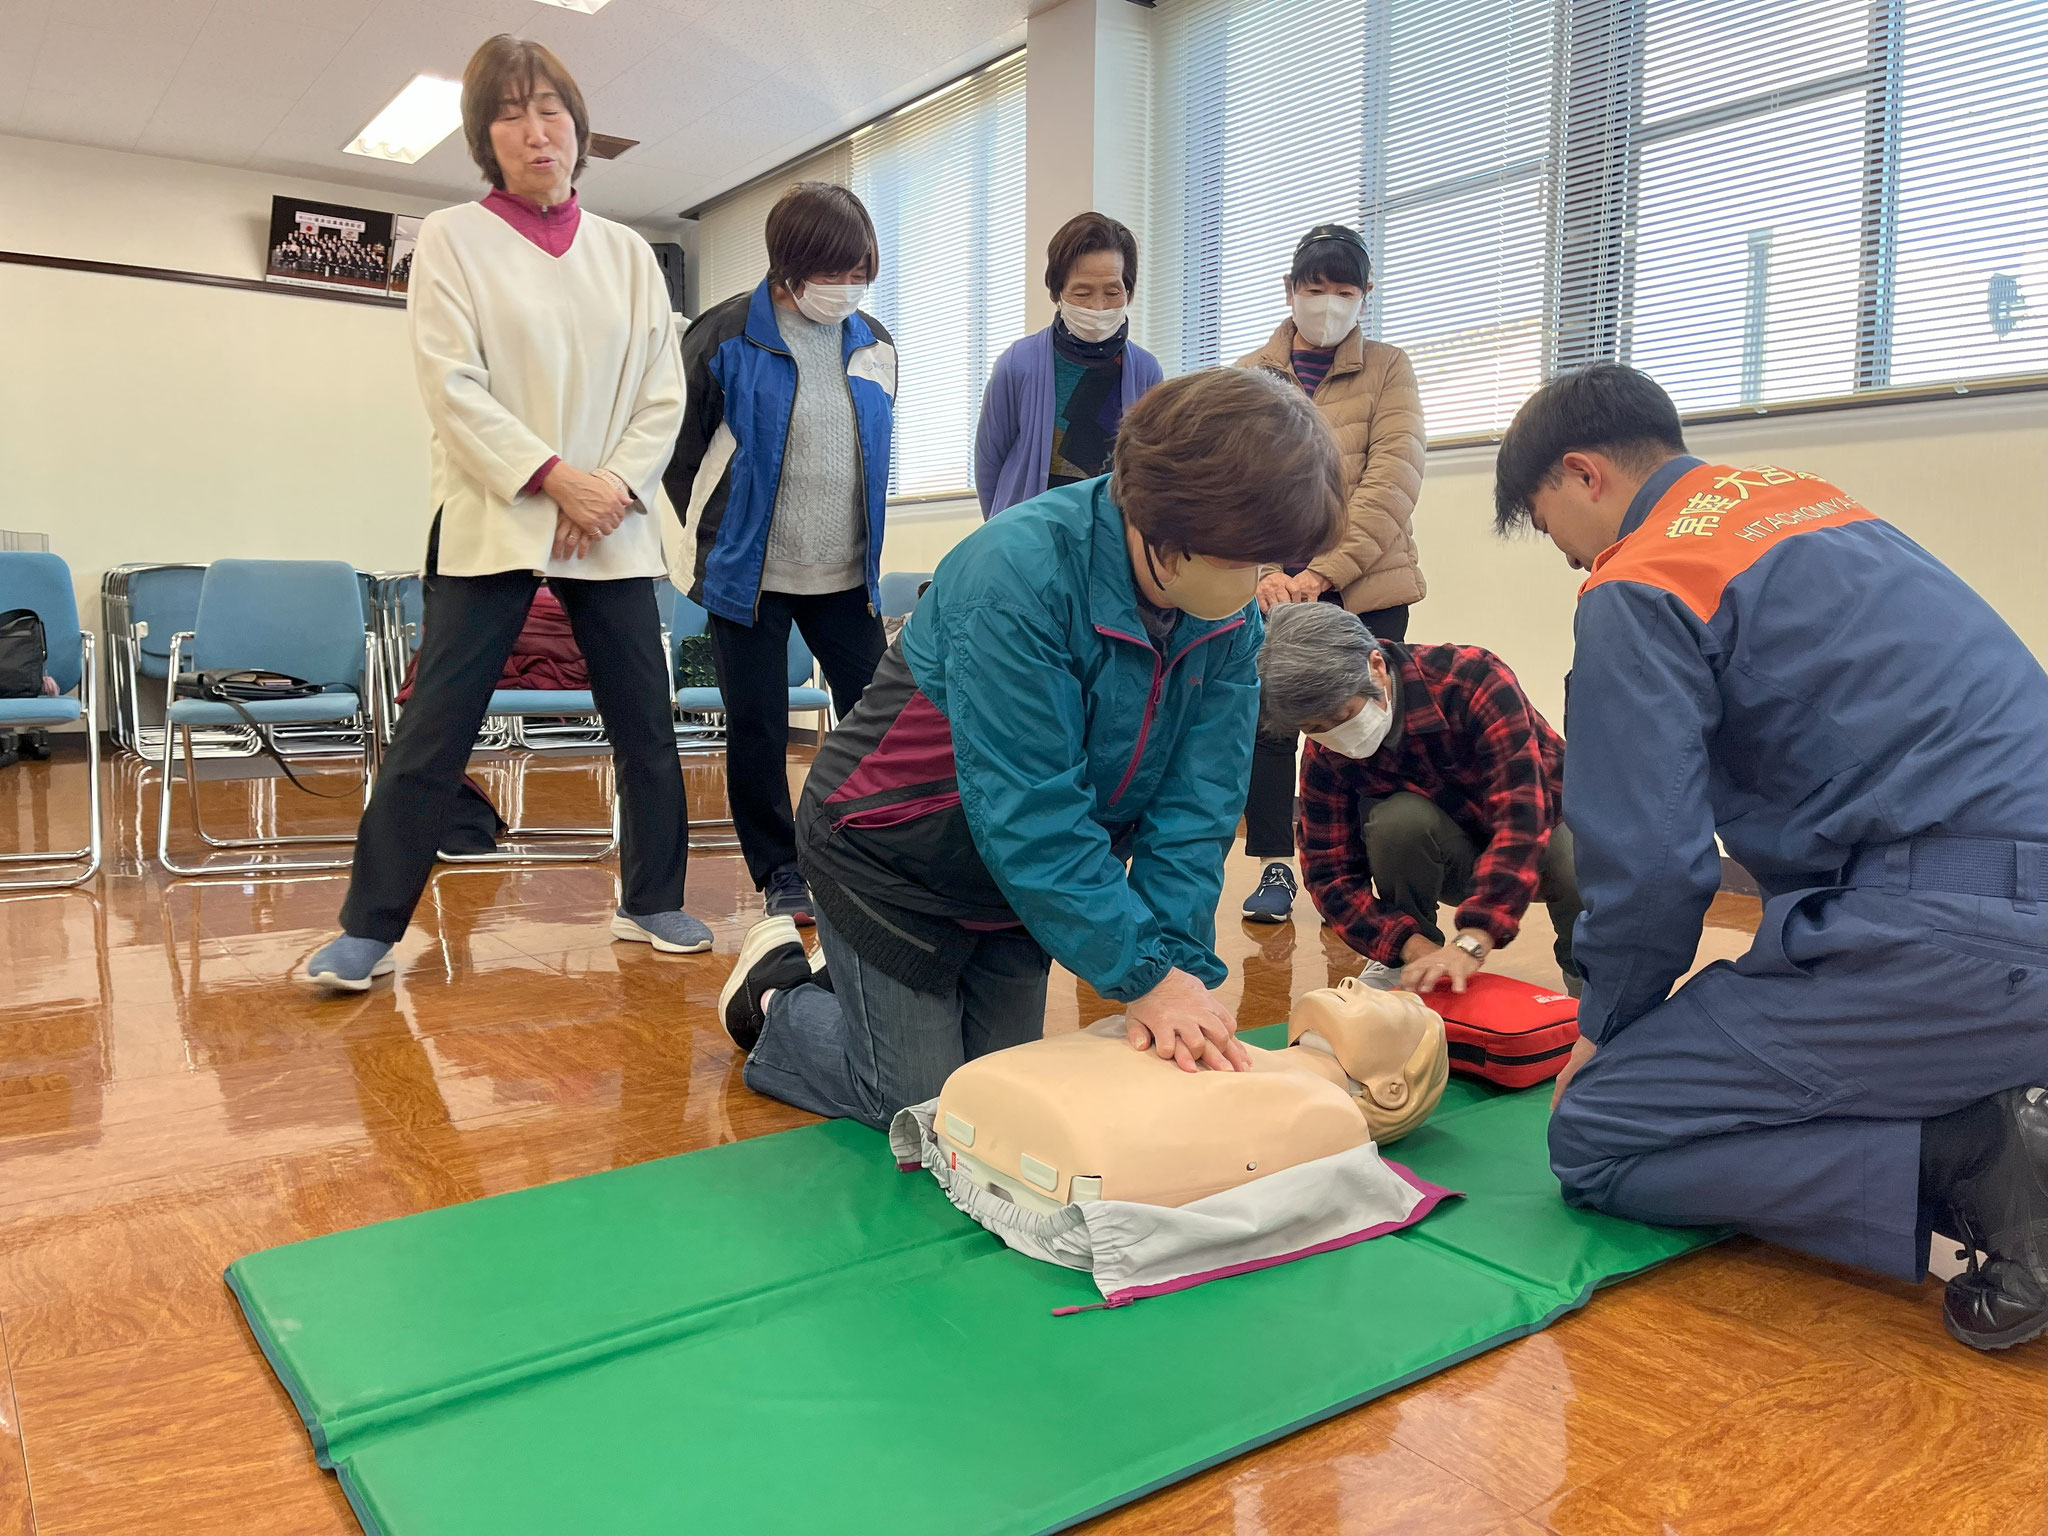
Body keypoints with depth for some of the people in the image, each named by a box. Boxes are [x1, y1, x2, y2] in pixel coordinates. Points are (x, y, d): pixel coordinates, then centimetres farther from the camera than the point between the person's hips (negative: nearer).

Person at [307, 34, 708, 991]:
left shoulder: (627, 253, 13)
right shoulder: (452, 239, 5)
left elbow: (664, 392, 7)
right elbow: (452, 390, -6)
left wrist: (616, 487, -8)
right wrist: (556, 478, -14)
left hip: (612, 527, 3)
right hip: (492, 523, -3)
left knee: (647, 727, 5)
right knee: (432, 734, -5)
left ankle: (651, 903, 20)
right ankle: (368, 931, 4)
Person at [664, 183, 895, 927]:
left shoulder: (873, 344, 6)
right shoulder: (725, 338, -8)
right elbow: (680, 453, 1)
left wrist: (862, 540, 14)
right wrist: (719, 537, 4)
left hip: (847, 577, 4)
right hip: (749, 576, -3)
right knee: (757, 731, 2)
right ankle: (780, 874, 18)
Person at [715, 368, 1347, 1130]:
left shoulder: (1231, 621, -12)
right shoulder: (1020, 573, -33)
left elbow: (1195, 807, -15)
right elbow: (1026, 811, -35)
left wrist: (1179, 966, -26)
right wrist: (1142, 975, -33)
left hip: (1020, 871, 7)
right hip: (891, 848, -6)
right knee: (920, 1108, 0)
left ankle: (851, 984, 36)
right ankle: (777, 995, 26)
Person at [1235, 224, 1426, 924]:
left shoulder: (1387, 369, 8)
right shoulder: (1248, 375, 12)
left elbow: (1394, 477, -5)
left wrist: (1327, 570, -16)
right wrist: (1262, 571, -14)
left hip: (1364, 586, -1)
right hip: (1270, 585, 1)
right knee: (1268, 721, 2)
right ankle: (1275, 866, 14)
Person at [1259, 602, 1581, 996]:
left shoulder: (1474, 679, -31)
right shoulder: (1324, 756, -18)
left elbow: (1523, 812, -39)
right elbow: (1330, 873, -15)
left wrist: (1471, 944, -49)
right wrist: (1414, 947, -33)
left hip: (1545, 824, -2)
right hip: (1458, 860, 2)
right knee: (1396, 819, -32)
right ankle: (1406, 963, -7)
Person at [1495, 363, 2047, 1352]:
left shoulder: (1639, 586, -7)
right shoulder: (1802, 494, 19)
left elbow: (1651, 862, -12)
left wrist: (1603, 1034, 8)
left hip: (1954, 937, -9)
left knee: (1593, 1139, -3)